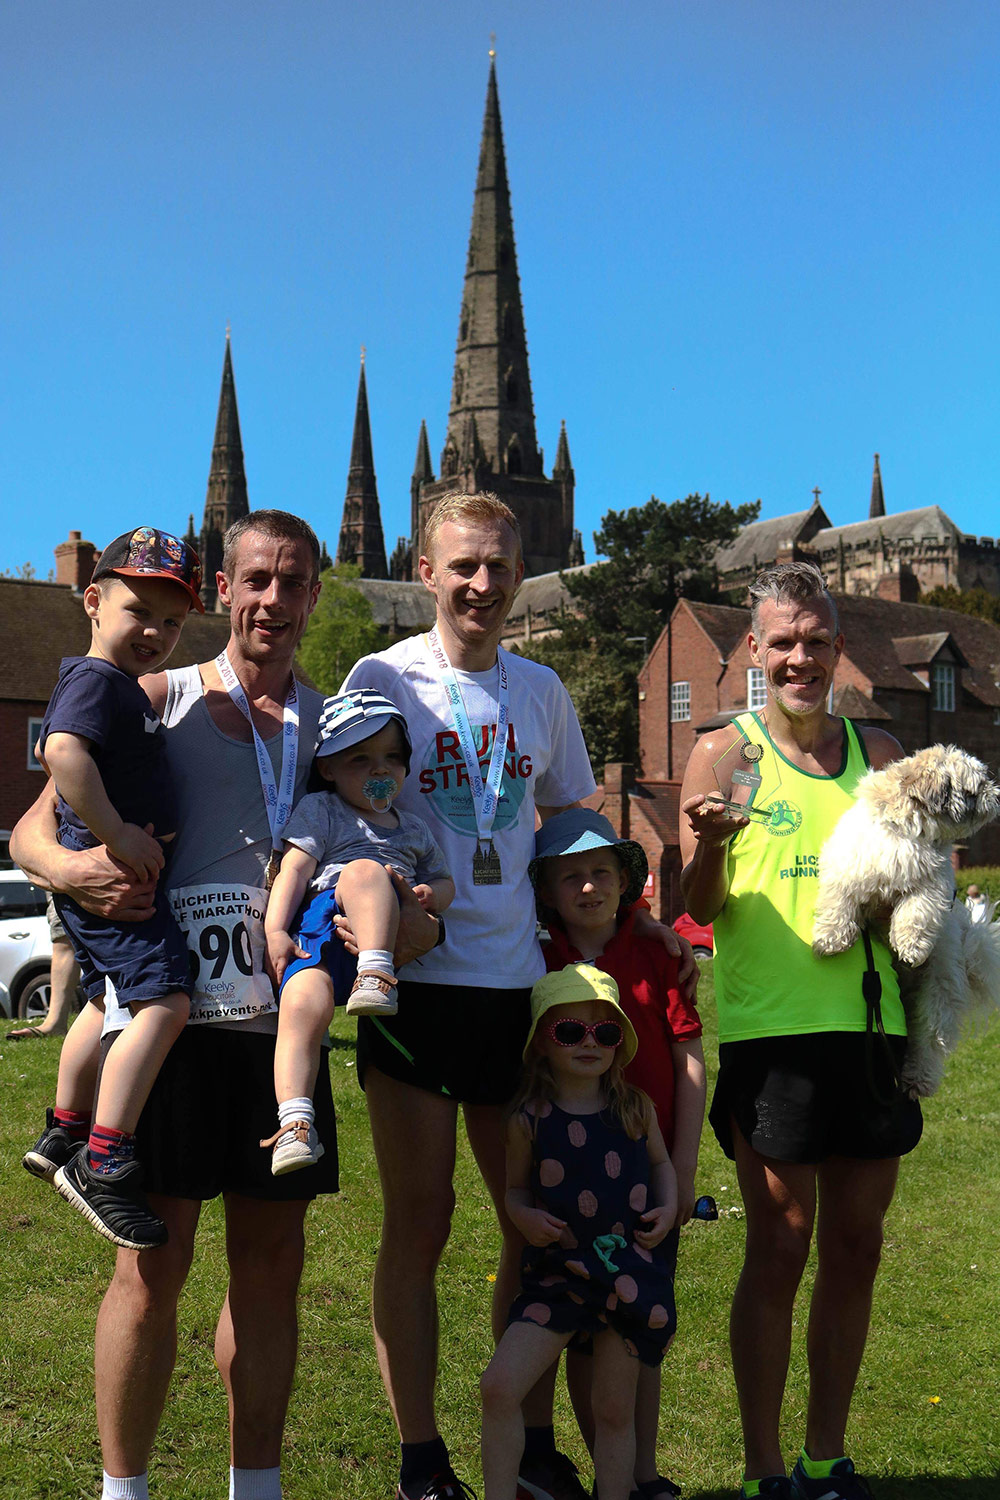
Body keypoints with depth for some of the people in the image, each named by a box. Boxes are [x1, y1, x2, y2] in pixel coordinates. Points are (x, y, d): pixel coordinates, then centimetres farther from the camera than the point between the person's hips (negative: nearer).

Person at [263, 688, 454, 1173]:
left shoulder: (413, 830, 34)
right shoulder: (319, 811, 19)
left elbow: (444, 879, 37)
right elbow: (294, 869, 6)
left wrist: (432, 893, 10)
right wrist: (274, 929, -9)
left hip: (385, 931, 1)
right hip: (318, 921, -1)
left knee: (364, 873, -33)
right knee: (304, 1004, -31)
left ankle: (375, 979, -47)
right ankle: (294, 1122, -33)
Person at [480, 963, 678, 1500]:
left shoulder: (637, 1108, 1)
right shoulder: (530, 1119, -4)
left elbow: (661, 1161, 19)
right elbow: (516, 1188, 8)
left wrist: (668, 1206, 1)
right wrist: (524, 1216, -12)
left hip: (632, 1269, 1)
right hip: (558, 1270, 0)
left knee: (615, 1410, 8)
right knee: (498, 1385, -12)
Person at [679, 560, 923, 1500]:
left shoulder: (878, 752, 12)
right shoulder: (724, 753, 1)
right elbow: (698, 908, -5)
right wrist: (710, 845, -25)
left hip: (870, 1026, 4)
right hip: (769, 1032, -4)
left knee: (855, 1249, 10)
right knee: (780, 1248, -1)